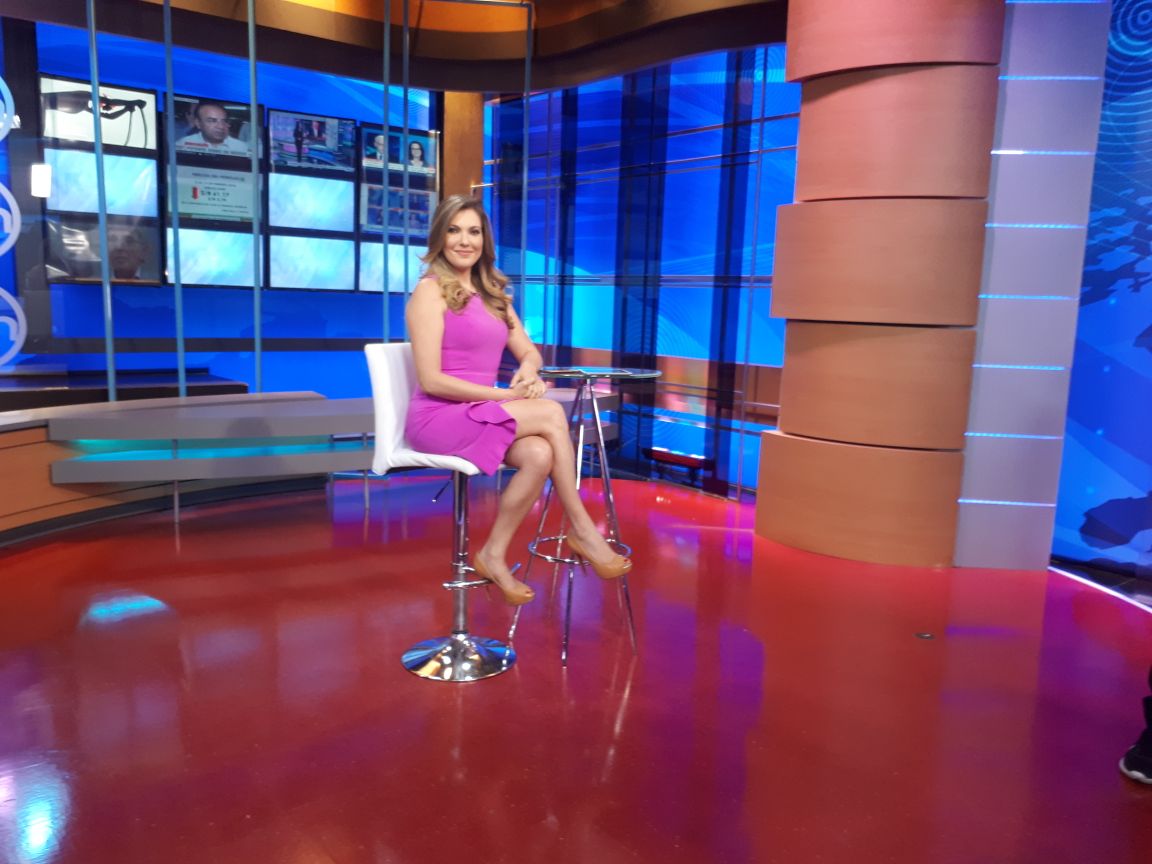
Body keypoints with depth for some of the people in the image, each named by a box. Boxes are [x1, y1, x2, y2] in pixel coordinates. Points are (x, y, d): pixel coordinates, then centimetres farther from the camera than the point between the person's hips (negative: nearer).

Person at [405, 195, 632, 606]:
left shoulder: (491, 292, 15)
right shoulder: (431, 290, -6)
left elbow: (528, 350, 15)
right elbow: (431, 380, -14)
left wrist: (528, 368, -11)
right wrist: (506, 396, -17)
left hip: (478, 415, 6)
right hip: (437, 418, -6)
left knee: (539, 454, -27)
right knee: (550, 414, -24)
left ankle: (494, 556, -12)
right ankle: (581, 528, -12)